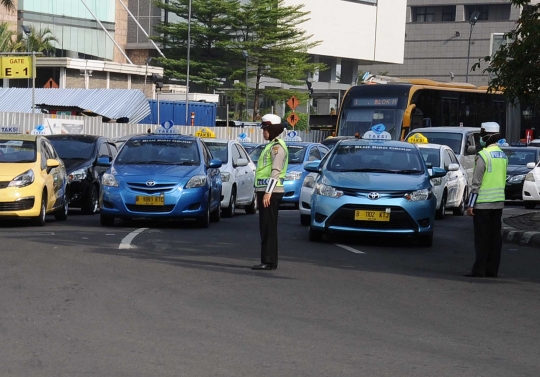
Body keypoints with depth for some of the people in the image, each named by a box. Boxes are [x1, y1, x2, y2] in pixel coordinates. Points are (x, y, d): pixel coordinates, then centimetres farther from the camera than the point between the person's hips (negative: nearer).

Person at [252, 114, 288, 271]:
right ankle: (267, 260, 13)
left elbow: (276, 171, -19)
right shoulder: (271, 146, 21)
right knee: (265, 228, 10)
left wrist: (268, 192, -23)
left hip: (271, 192, -10)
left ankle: (269, 262, -10)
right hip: (265, 191, 10)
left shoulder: (277, 146, -11)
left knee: (269, 227, -10)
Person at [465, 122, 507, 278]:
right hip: (498, 202, 7)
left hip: (483, 203, -7)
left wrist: (470, 204, -12)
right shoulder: (503, 155, 11)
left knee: (482, 237, -4)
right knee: (495, 237, 7)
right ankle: (492, 269, 9)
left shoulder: (483, 155, -14)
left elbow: (476, 182, -15)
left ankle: (479, 269, -4)